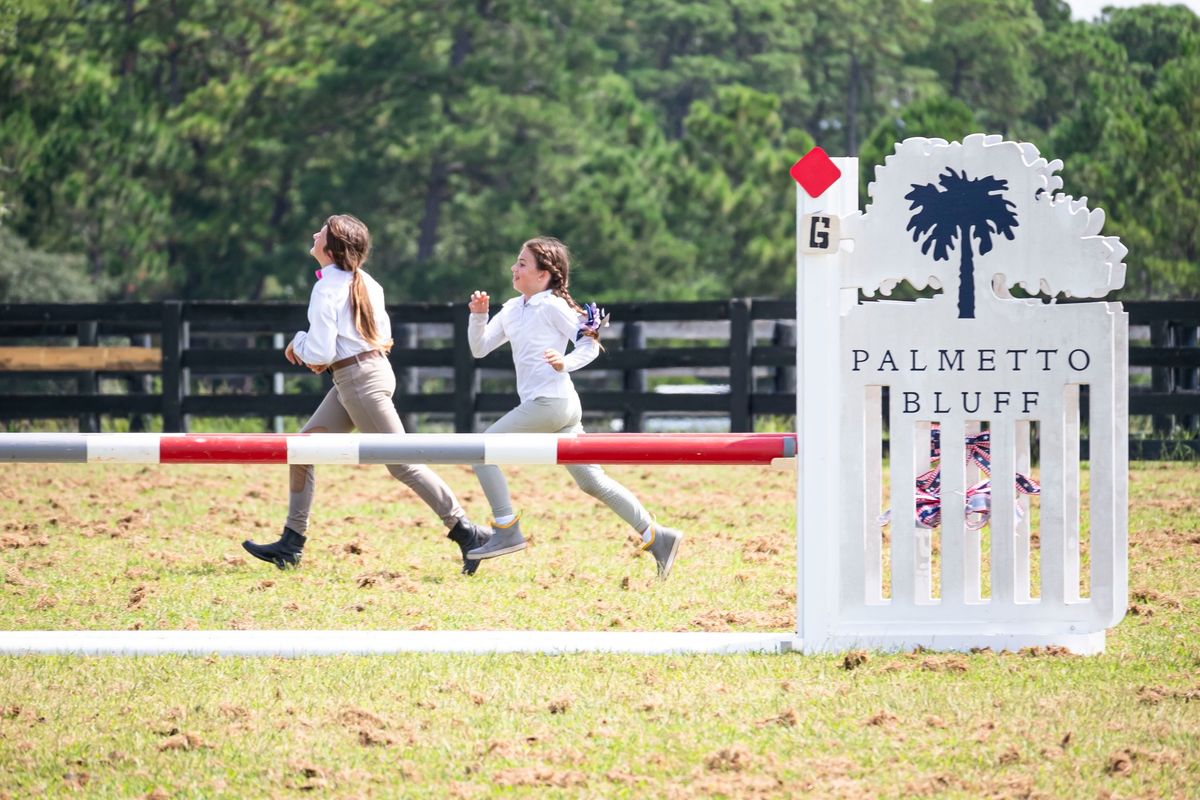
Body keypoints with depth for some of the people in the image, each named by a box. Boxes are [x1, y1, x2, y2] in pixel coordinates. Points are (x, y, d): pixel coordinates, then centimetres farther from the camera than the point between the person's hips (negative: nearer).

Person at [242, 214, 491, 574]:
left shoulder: (326, 290, -16)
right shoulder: (363, 282, 10)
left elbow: (320, 354, -20)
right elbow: (382, 335, 17)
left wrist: (299, 342, 2)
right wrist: (318, 352, 14)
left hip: (360, 380, -10)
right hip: (374, 366, 10)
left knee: (402, 464, -6)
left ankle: (466, 532, -6)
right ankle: (291, 544, 13)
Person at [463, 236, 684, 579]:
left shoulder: (552, 306, -7)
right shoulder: (512, 310, 16)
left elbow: (590, 345, -6)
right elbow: (479, 349, 17)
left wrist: (565, 363, -23)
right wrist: (479, 315, 2)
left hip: (550, 402, -9)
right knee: (591, 482, 9)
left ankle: (507, 531, -7)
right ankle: (655, 536, 10)